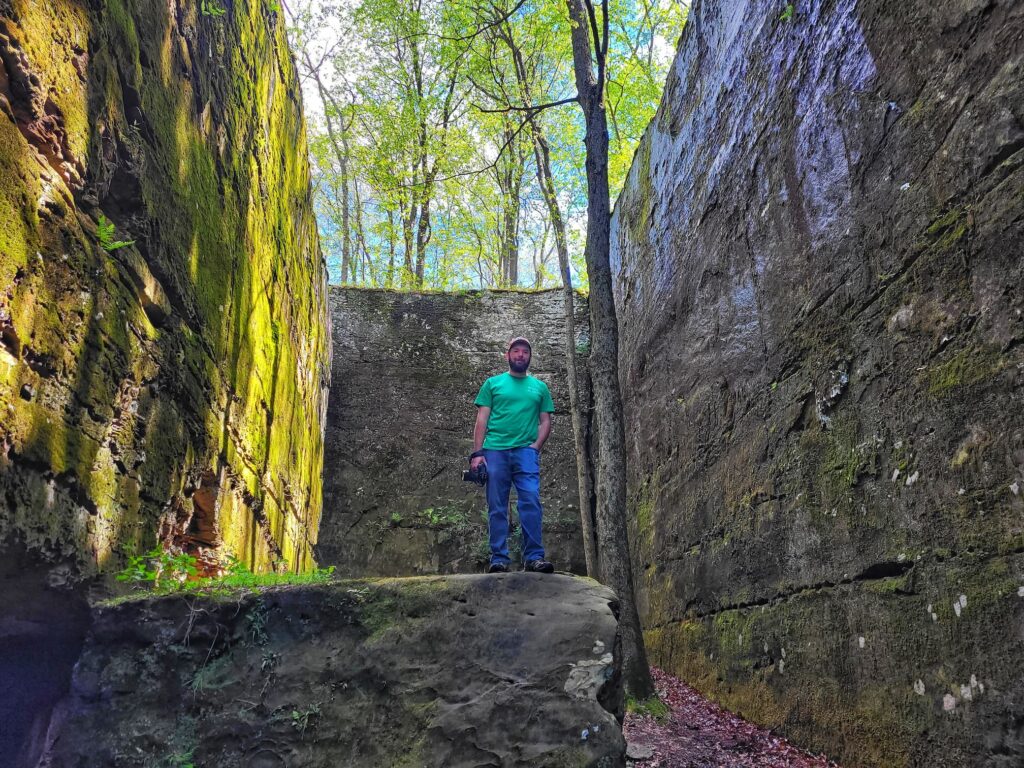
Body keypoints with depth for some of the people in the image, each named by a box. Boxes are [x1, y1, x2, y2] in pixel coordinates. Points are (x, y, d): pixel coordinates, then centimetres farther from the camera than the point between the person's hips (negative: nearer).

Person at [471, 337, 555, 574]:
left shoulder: (539, 387, 17)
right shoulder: (492, 383, 13)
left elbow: (545, 421, 14)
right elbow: (482, 420, 7)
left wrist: (536, 446, -4)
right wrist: (477, 453, -4)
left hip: (526, 451, 0)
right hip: (495, 450, 0)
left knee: (531, 502, -14)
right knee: (497, 507, 0)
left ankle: (534, 556, -12)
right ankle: (499, 559, 2)